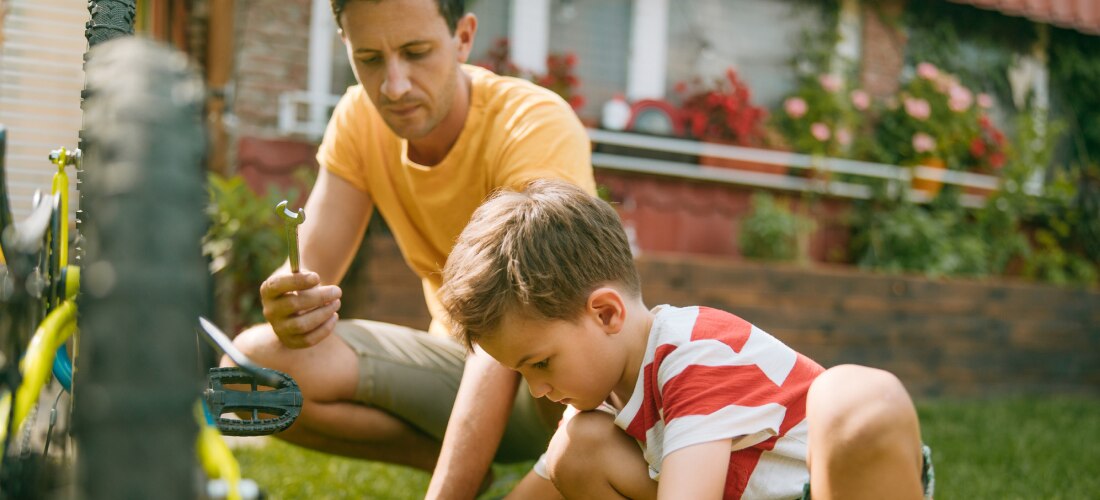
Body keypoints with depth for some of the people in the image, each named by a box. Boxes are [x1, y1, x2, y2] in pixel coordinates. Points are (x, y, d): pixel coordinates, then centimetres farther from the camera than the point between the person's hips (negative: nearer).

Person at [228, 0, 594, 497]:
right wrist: (290, 304, -38)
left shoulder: (537, 126, -25)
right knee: (254, 361, -16)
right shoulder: (360, 117, -7)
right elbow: (312, 270, -12)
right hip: (457, 359, 5)